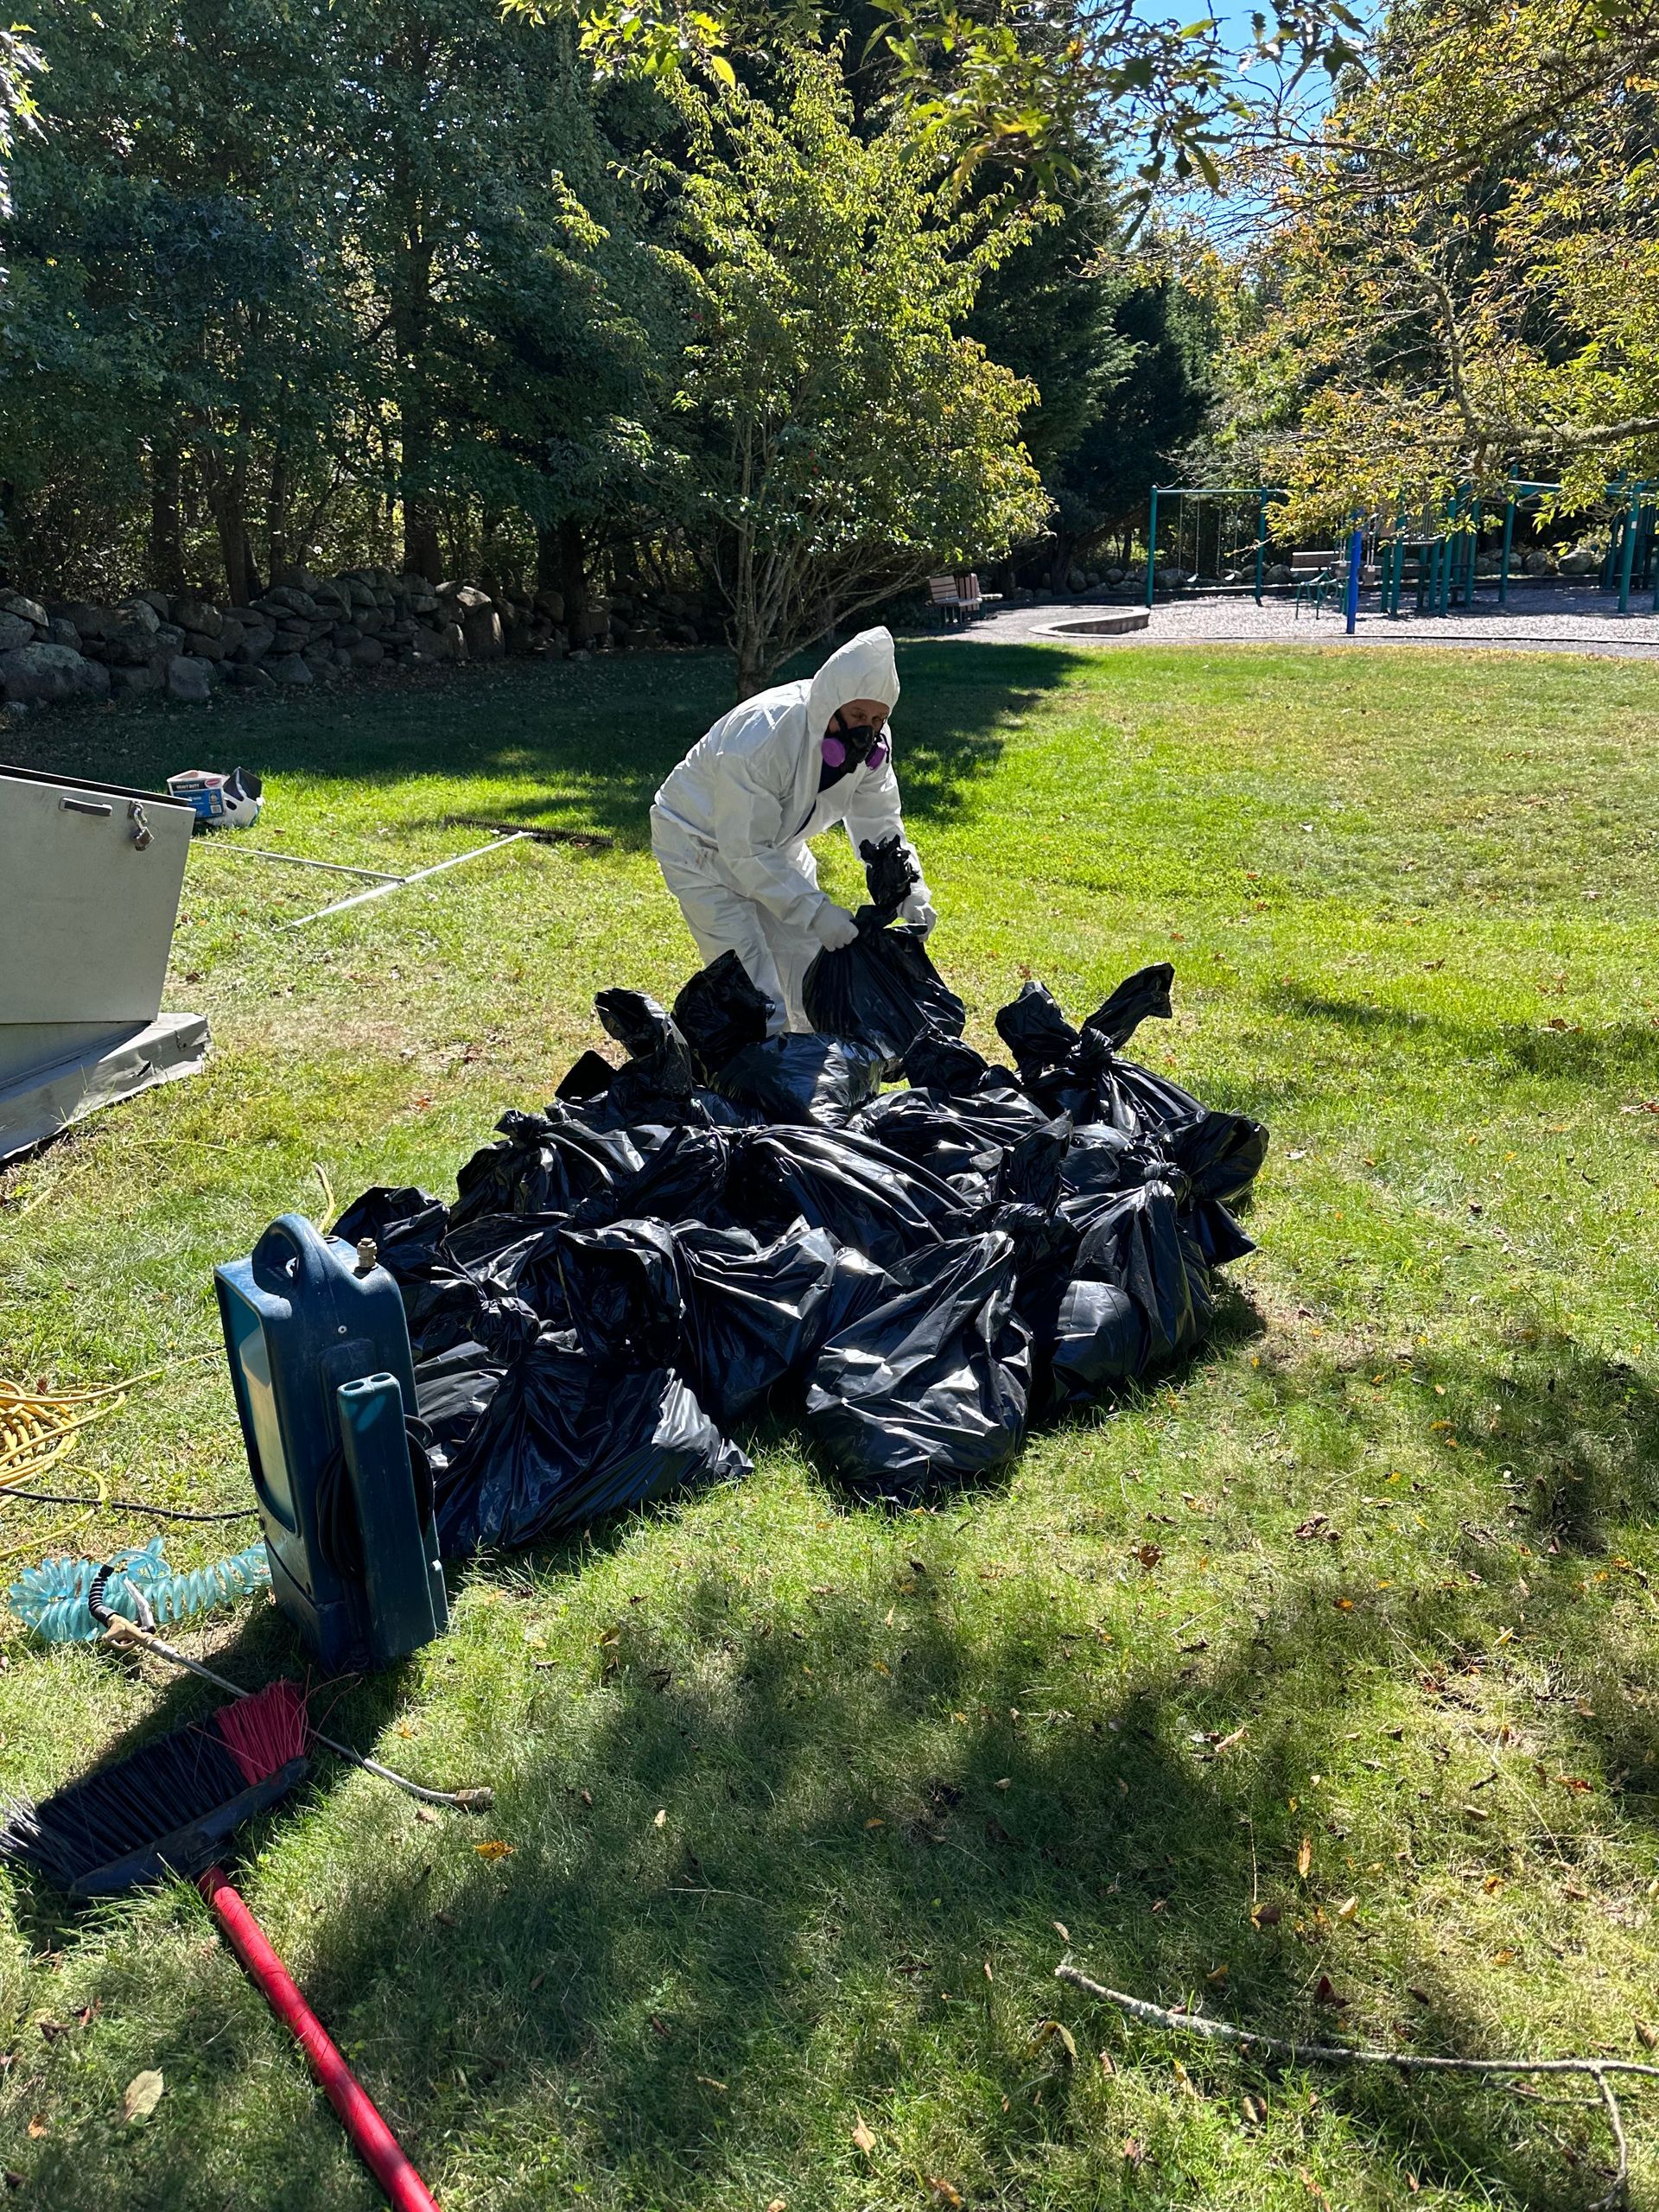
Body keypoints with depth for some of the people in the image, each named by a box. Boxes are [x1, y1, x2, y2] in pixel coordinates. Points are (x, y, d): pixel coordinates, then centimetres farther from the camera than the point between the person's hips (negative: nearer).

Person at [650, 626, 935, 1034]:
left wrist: (911, 891, -21)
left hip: (774, 842, 7)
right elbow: (746, 851, -33)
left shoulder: (871, 739, -16)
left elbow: (879, 823, -6)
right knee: (754, 988, -14)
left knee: (811, 959, 11)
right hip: (701, 843, -7)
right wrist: (815, 909, -37)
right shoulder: (759, 738, -37)